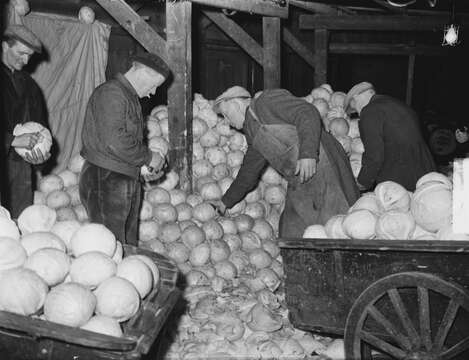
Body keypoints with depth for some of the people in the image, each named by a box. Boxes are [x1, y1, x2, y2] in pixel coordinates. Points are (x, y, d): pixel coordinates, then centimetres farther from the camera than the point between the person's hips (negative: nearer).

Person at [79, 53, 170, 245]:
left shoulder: (131, 98, 19)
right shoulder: (110, 93, -13)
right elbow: (113, 141, -25)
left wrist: (142, 166, 8)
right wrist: (148, 158, -14)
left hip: (128, 180, 10)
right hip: (105, 179, -10)